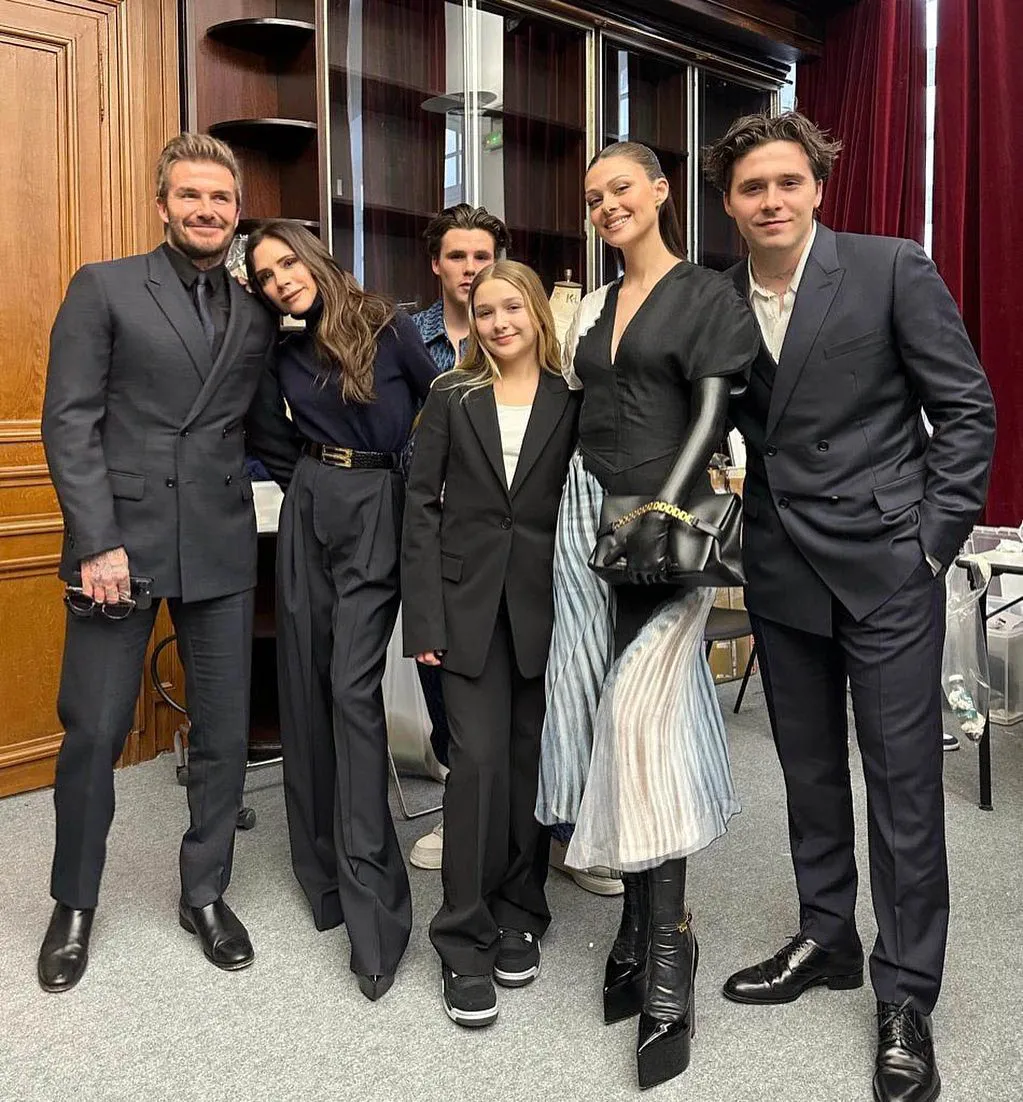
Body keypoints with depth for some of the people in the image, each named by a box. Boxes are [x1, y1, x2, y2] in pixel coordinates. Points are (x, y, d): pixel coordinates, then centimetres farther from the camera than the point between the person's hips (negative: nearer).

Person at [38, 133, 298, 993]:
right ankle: (75, 906, 27)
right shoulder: (103, 288, 2)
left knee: (225, 731, 9)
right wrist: (97, 541, -13)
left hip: (221, 549, 3)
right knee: (93, 732, 5)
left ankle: (206, 894, 28)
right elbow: (69, 421, -5)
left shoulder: (255, 315, 13)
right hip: (119, 541, -3)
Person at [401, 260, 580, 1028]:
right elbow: (423, 507, 2)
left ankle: (520, 917, 26)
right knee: (479, 759, -5)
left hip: (545, 606, 1)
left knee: (531, 760, 8)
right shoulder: (452, 398, 5)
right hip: (470, 604, -1)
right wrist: (423, 617, -6)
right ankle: (466, 939, 8)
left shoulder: (571, 402, 4)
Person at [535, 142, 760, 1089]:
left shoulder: (708, 297, 1)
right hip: (588, 526, 6)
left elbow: (712, 415, -9)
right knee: (612, 721, 4)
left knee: (639, 721, -14)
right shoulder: (592, 308, 19)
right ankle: (647, 933, 15)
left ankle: (663, 965, -3)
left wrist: (662, 512, -20)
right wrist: (575, 518, 9)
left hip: (665, 526, -6)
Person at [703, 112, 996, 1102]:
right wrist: (740, 513, 2)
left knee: (903, 780, 2)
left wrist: (933, 538, -7)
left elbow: (967, 409, -4)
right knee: (810, 772, 16)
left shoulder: (892, 270, -6)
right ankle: (826, 939, 35)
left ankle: (905, 995, 18)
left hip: (884, 569, -4)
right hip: (782, 573, 4)